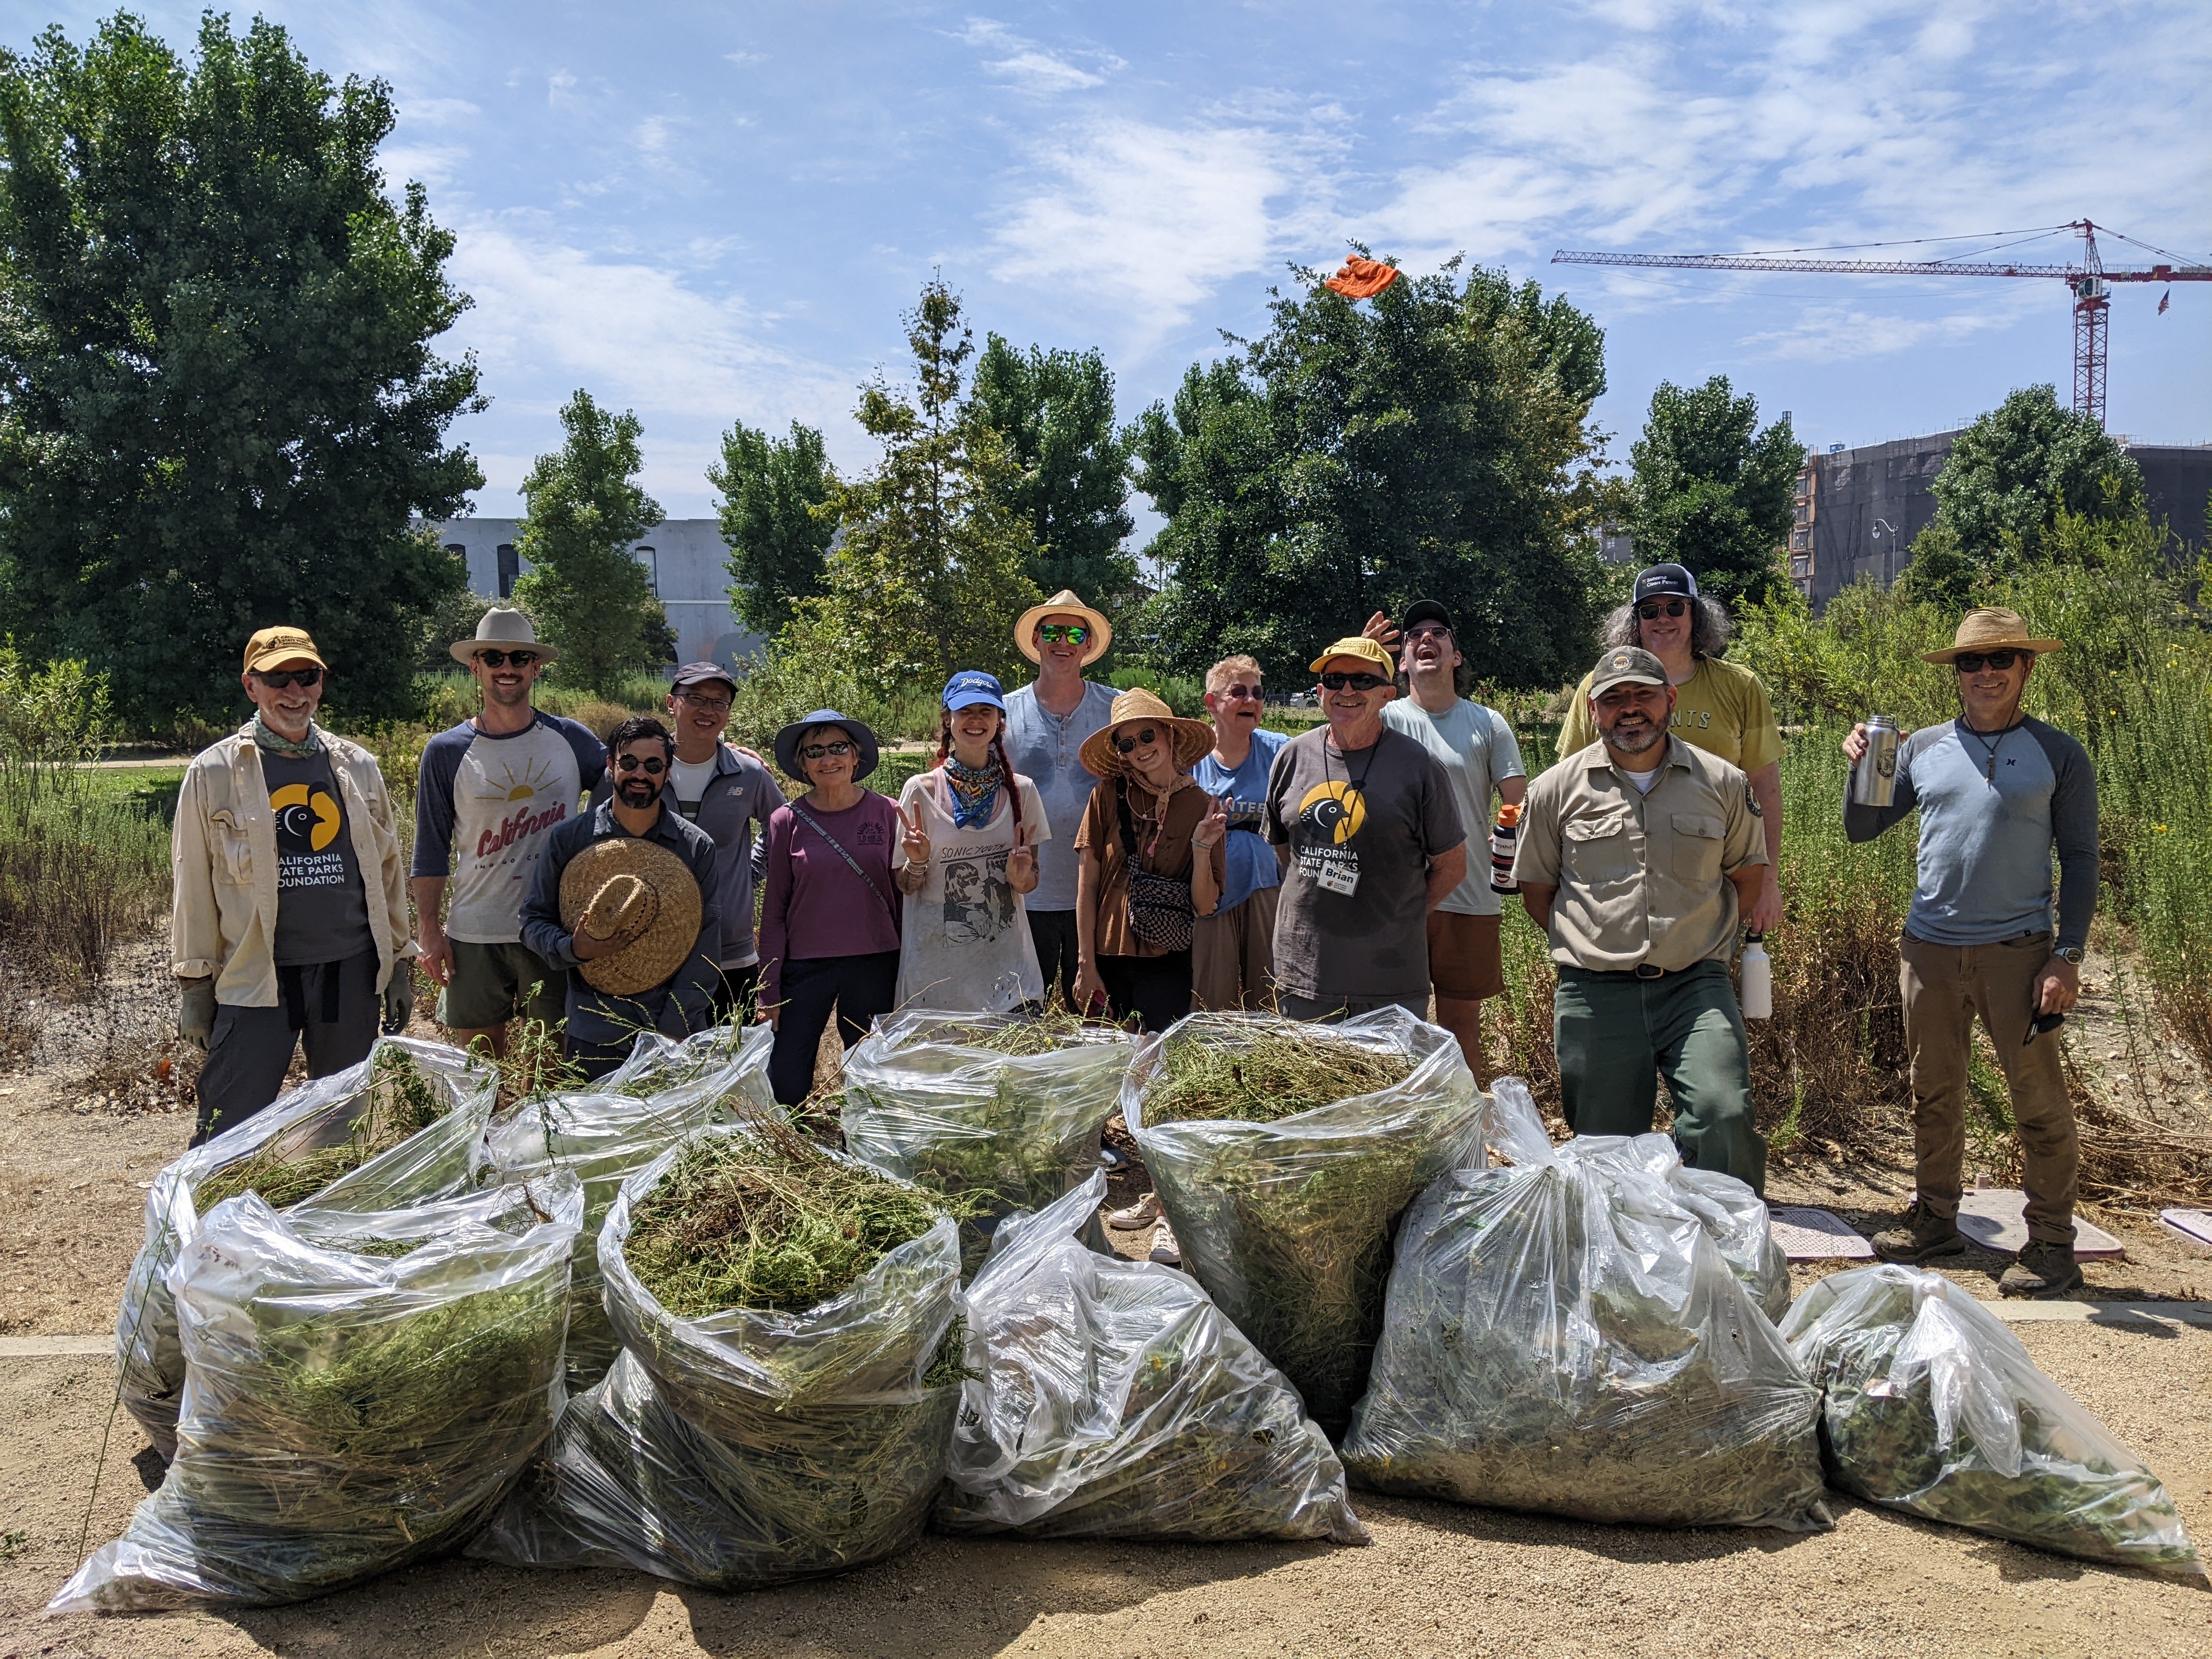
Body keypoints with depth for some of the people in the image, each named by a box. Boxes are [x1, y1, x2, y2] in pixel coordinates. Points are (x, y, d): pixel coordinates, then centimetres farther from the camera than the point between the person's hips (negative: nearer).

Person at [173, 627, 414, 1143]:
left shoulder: (357, 766, 8)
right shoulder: (214, 772, -1)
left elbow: (386, 868, 14)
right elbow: (194, 887, 1)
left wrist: (399, 964, 12)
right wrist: (194, 984, 0)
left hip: (350, 970, 3)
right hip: (256, 976, -3)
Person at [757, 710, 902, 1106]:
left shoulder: (885, 813, 0)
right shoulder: (787, 821, -1)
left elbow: (901, 893, 6)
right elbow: (774, 909, 2)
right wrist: (769, 990, 0)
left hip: (875, 965, 1)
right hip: (805, 967, 0)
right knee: (785, 1088, -1)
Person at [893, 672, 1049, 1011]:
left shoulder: (1021, 790, 2)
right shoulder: (920, 790, -4)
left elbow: (1031, 882, 9)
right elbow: (905, 886, 2)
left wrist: (1020, 876, -12)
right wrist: (917, 862, -18)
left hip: (1005, 957, 2)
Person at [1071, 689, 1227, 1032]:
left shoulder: (1203, 807, -2)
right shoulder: (1109, 796, -3)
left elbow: (1205, 907, -4)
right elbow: (1087, 886, 0)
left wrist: (1201, 848, -18)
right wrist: (1086, 965, -3)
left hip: (1167, 966, 0)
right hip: (1107, 961, 0)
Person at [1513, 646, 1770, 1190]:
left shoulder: (1724, 783, 7)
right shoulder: (1557, 789, 6)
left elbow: (1747, 875, 19)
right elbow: (1537, 889, 14)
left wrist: (1701, 940, 10)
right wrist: (1589, 949, 7)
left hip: (1696, 986, 0)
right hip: (1595, 996, 1)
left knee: (1725, 1114, -20)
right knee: (1608, 1144, 5)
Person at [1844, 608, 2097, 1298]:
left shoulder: (2058, 755, 2)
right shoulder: (1923, 749, 9)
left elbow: (2080, 860, 2)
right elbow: (1862, 829, 13)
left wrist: (2068, 955, -7)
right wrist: (1863, 767, -5)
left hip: (2016, 950, -3)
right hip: (1930, 949, 3)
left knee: (2039, 1100, -2)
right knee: (1934, 1093, 12)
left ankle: (2052, 1246, 8)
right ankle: (1935, 1220, 25)